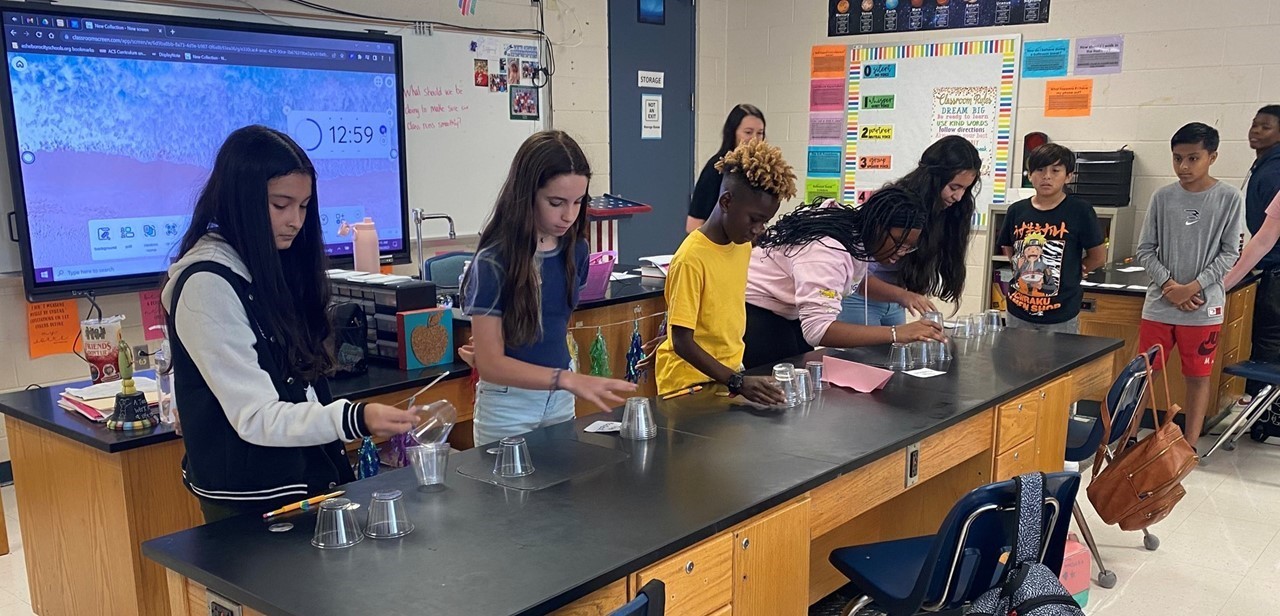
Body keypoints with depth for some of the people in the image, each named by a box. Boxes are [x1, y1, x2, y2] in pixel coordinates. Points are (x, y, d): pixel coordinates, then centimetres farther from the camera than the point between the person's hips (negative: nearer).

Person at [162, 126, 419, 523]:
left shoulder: (273, 268, 7)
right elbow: (256, 417, -23)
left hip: (307, 476, 8)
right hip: (251, 502, -8)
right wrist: (356, 419, -35)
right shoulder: (207, 285, -19)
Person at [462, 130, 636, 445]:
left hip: (559, 399, 5)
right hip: (508, 406, -5)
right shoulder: (493, 263, -20)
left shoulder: (575, 250, -2)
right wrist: (569, 379, -31)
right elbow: (490, 364, -21)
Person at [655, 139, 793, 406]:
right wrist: (737, 382, -28)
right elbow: (682, 341, -22)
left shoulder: (743, 245, 1)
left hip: (729, 372, 7)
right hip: (691, 383, -7)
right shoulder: (692, 258, -22)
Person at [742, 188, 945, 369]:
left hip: (788, 313, 9)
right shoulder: (827, 249, -34)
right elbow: (817, 329, -44)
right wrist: (896, 333, -46)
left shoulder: (858, 233, -6)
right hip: (753, 313, -9)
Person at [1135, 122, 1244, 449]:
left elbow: (1229, 253, -3)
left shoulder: (1229, 199, -3)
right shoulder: (1162, 197, 1)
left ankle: (1189, 447, 18)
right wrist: (1168, 285, -10)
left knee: (1198, 377, 8)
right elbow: (1145, 250, 3)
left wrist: (1192, 288, -13)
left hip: (1204, 307, -1)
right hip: (1159, 304, 2)